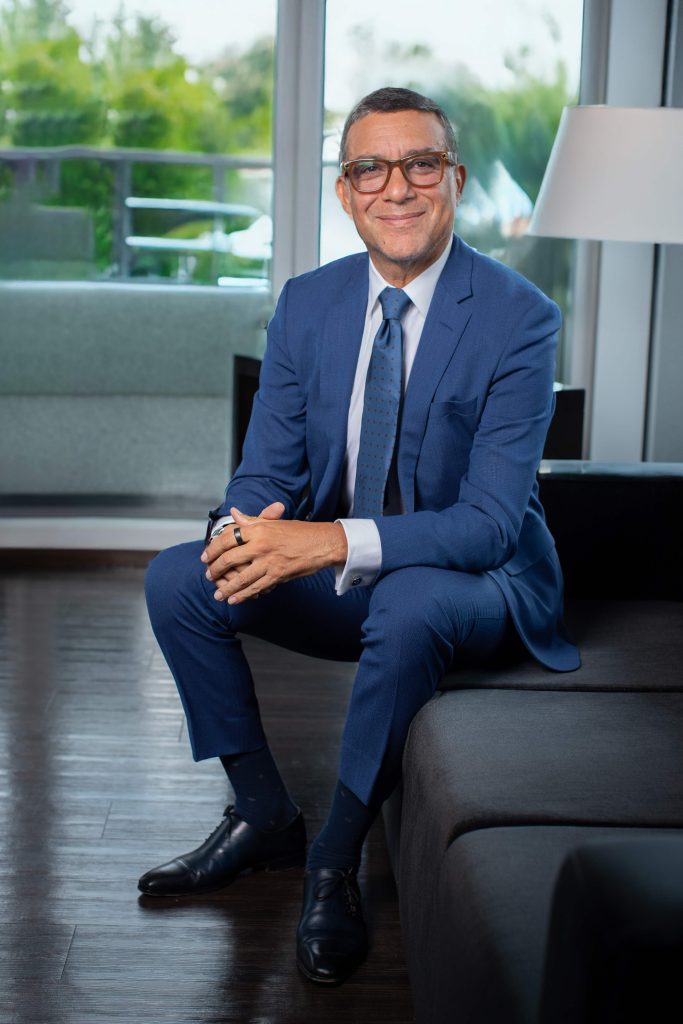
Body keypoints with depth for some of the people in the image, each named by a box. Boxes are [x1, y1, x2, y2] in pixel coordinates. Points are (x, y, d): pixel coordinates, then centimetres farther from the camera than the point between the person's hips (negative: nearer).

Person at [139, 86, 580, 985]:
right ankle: (264, 816, 3)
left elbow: (490, 522, -24)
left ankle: (335, 862, -18)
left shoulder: (519, 318, -18)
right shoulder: (307, 303, -1)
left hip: (473, 583, -5)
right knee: (177, 580, -12)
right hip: (338, 576, 6)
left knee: (406, 602, -38)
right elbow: (266, 468, -1)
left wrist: (341, 541, -39)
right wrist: (245, 526, -27)